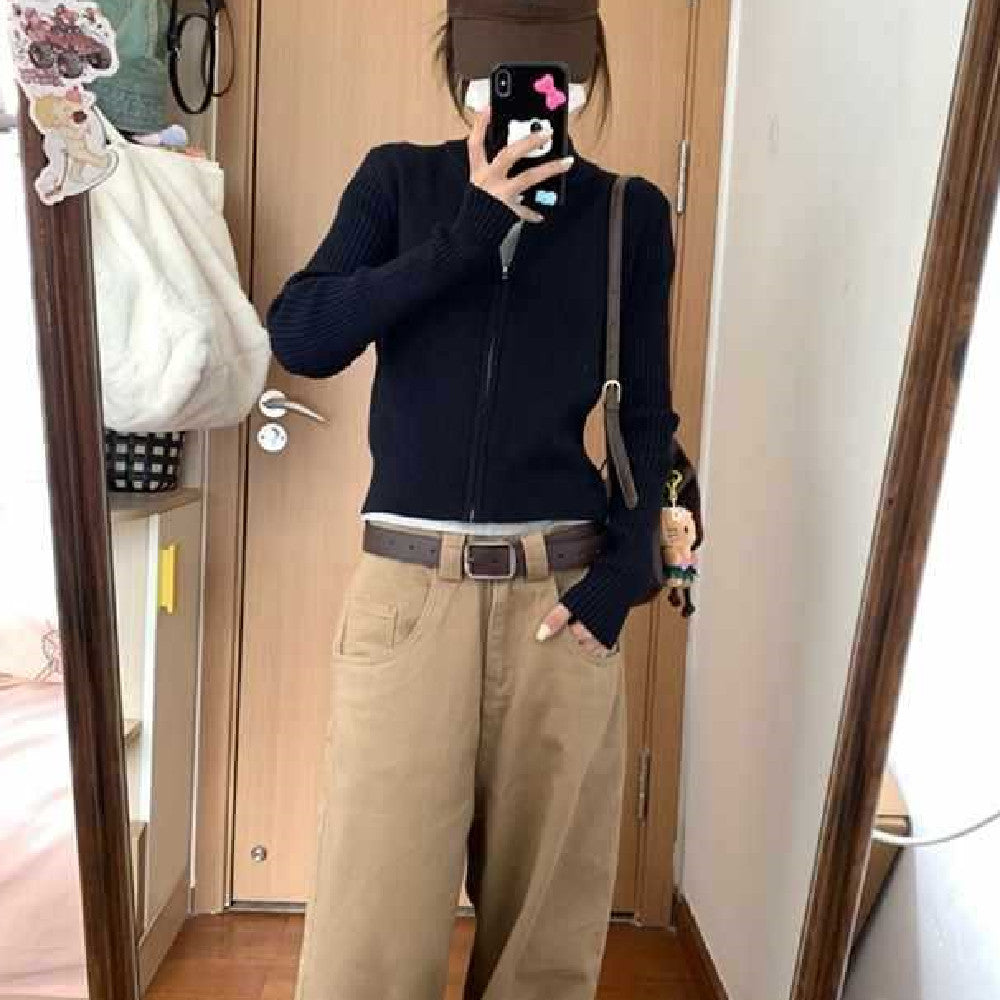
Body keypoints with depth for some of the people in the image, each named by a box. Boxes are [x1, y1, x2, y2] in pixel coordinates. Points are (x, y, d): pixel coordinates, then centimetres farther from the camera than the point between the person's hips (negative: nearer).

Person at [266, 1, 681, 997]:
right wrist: (467, 236, -13)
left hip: (561, 595, 2)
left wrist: (624, 568, -4)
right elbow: (299, 337, -7)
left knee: (545, 913, 12)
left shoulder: (630, 213, 8)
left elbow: (645, 417, 9)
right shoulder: (399, 180, 7)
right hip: (409, 588, -1)